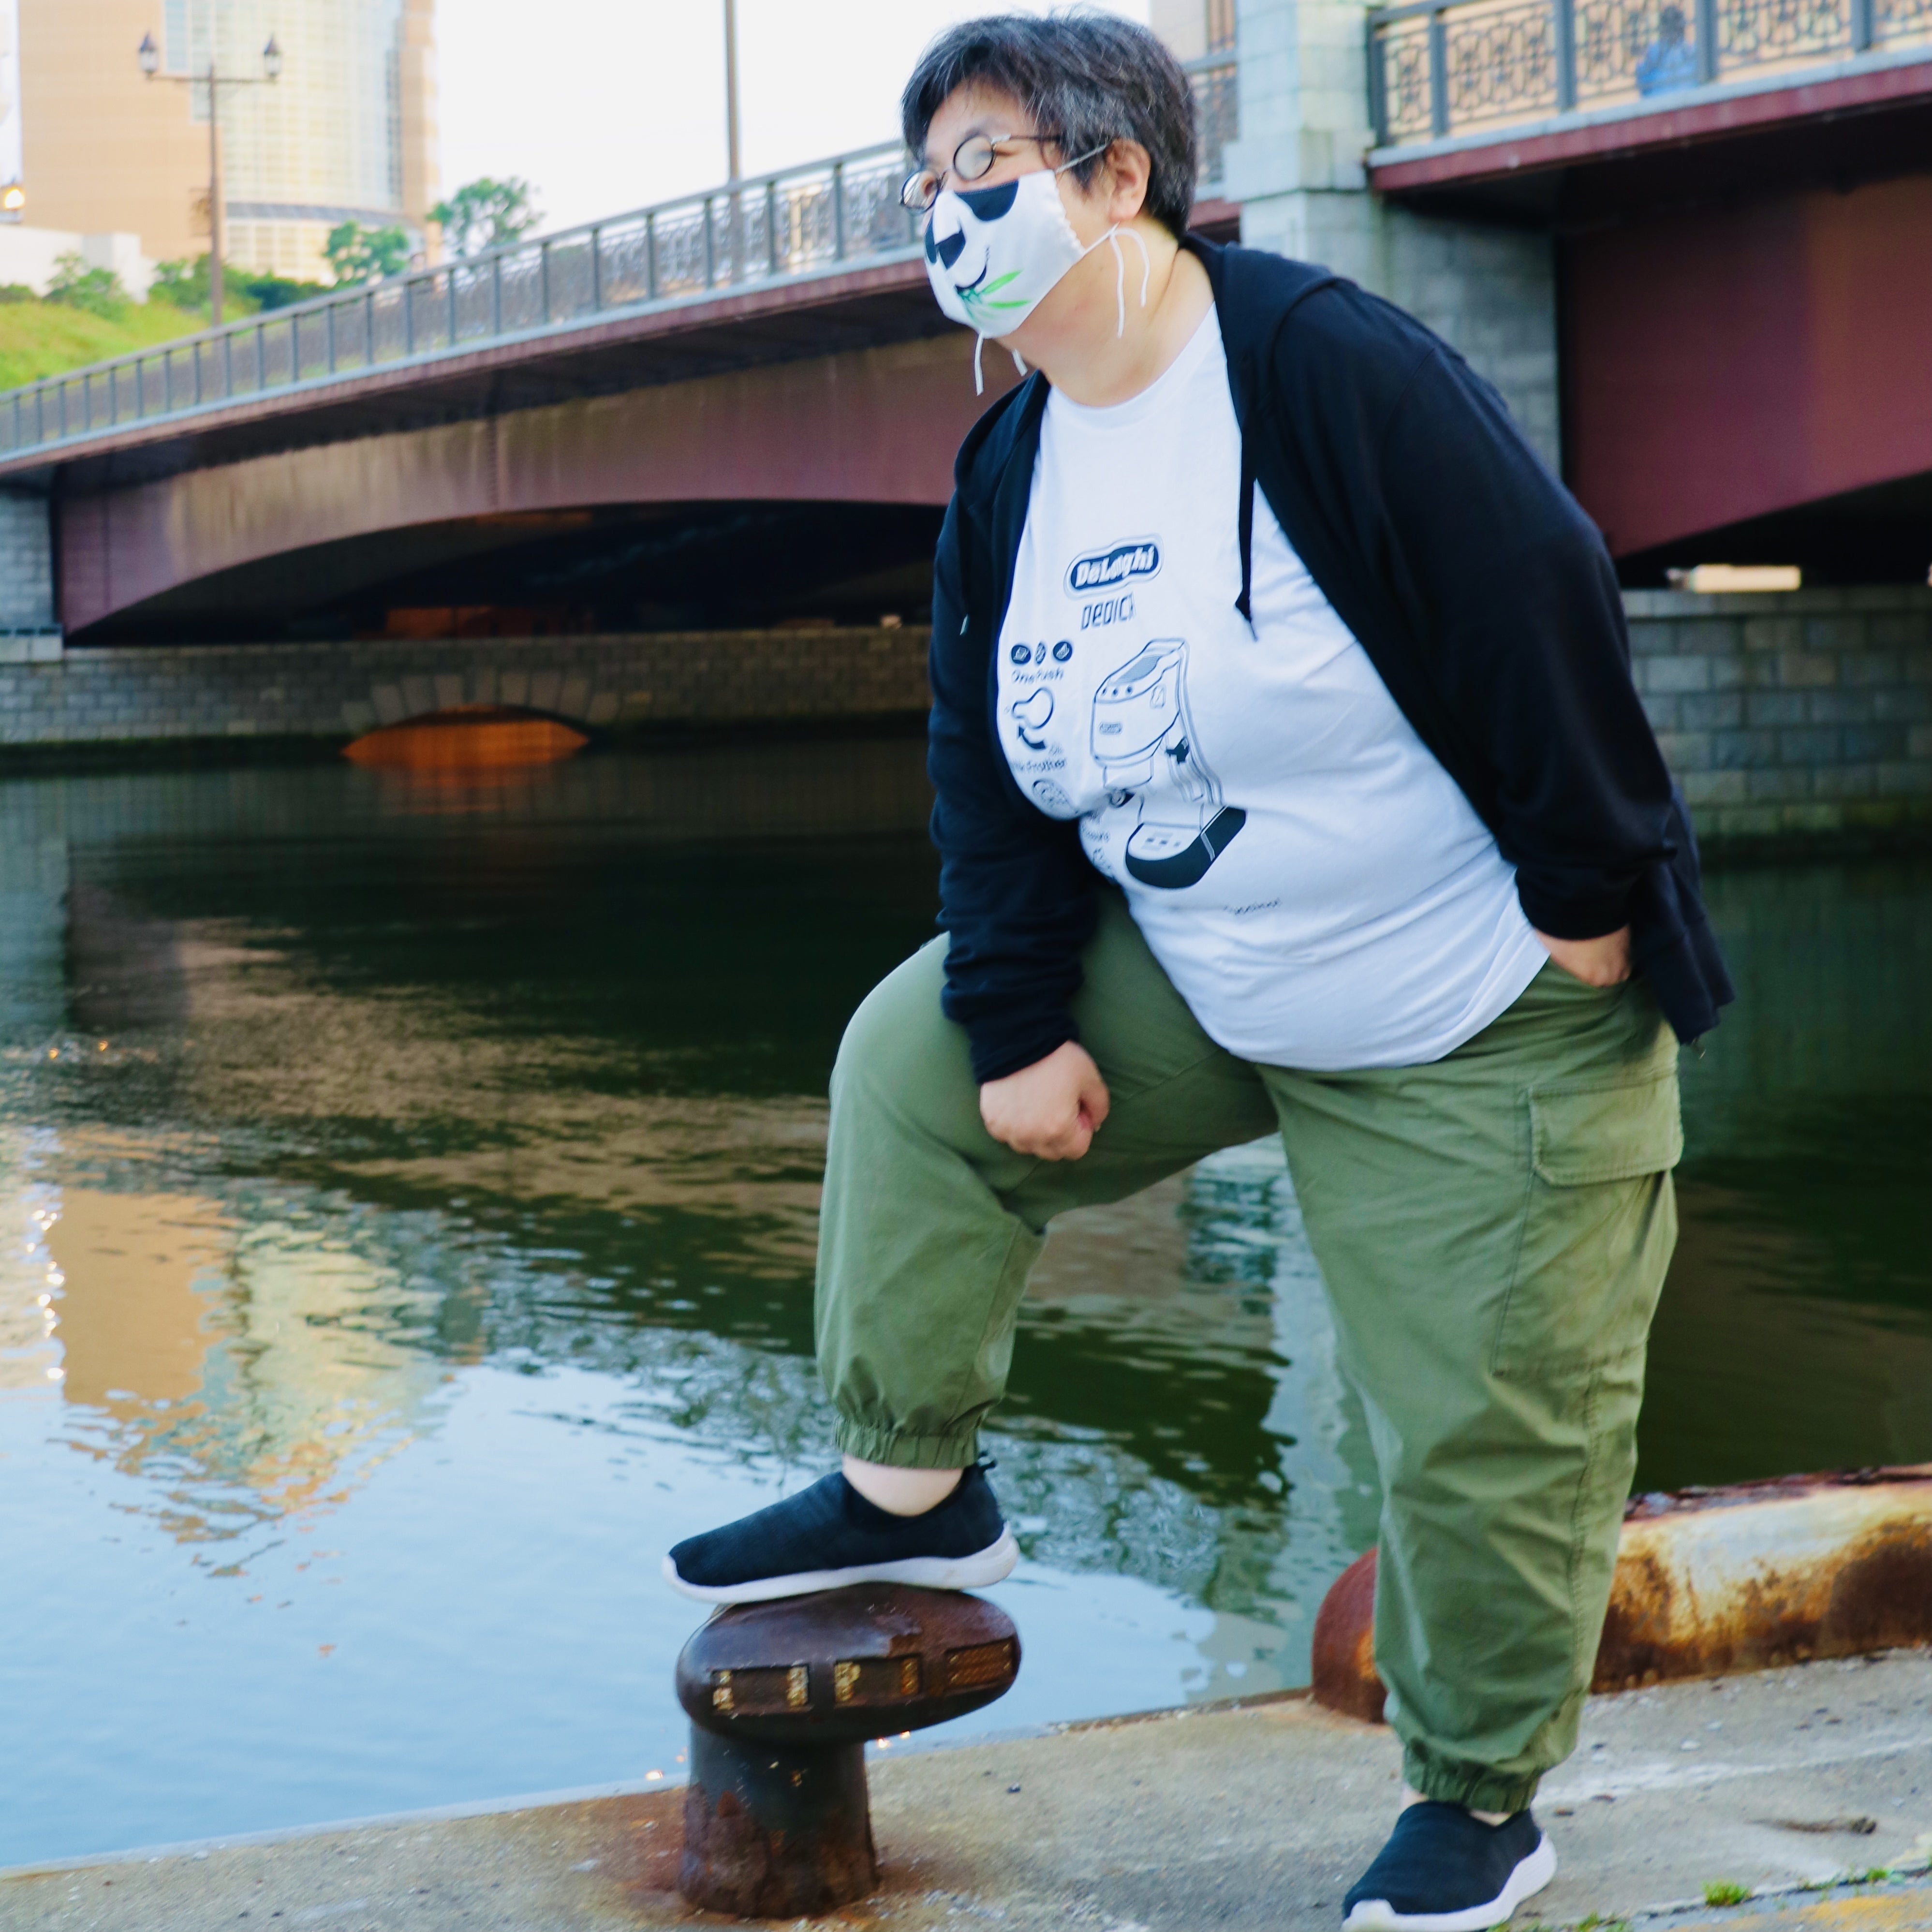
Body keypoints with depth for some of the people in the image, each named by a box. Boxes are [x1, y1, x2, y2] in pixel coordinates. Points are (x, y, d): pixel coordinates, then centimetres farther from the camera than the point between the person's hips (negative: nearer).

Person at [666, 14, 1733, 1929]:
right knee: (912, 1057, 1)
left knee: (1486, 1428, 0)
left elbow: (1543, 615, -22)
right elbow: (990, 764, 5)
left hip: (1485, 1040, -7)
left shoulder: (1322, 365, -23)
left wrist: (1592, 911, -17)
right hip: (1193, 994, 7)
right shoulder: (1010, 467, 1)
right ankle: (910, 1488, 13)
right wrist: (1013, 1028, -1)